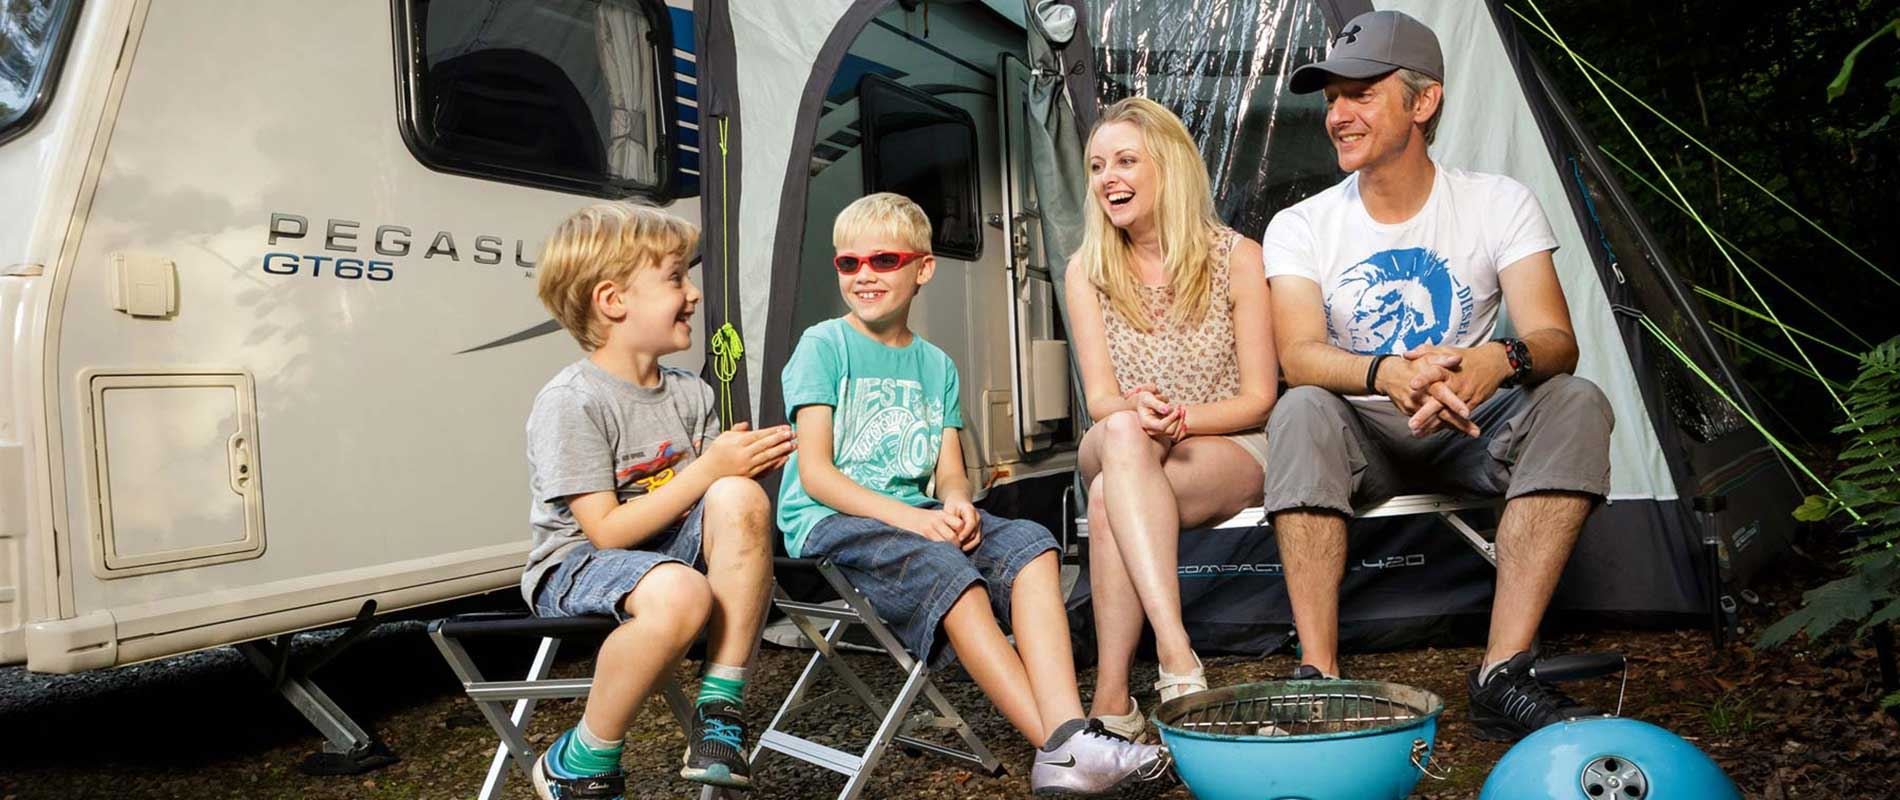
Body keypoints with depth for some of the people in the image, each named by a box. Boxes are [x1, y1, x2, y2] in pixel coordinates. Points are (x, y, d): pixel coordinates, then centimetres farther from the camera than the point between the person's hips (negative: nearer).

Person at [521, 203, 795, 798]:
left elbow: (717, 494, 8)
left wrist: (745, 466, -14)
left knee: (741, 498, -25)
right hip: (577, 564, -6)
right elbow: (607, 531, -20)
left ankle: (719, 712, -19)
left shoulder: (690, 394, 8)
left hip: (673, 547, 6)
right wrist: (708, 469, -22)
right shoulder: (569, 403, -14)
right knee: (678, 593, -39)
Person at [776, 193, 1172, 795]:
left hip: (916, 516, 5)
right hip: (829, 521, -5)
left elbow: (949, 472, 11)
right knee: (947, 569, -33)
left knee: (1030, 544, -20)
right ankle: (1060, 747, -33)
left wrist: (956, 503, -15)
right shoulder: (823, 346, 1)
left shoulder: (936, 365, 17)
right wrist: (906, 517, -21)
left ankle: (1068, 729, -36)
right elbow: (814, 472, -8)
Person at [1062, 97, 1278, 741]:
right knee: (1120, 435, -37)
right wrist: (1139, 415, -27)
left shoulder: (1236, 257, -4)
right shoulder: (1089, 270, 4)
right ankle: (1176, 652, -46)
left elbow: (1258, 398, -5)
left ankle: (1112, 698, -36)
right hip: (1120, 453, 3)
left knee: (1109, 498, -35)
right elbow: (1101, 400, -2)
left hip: (1231, 455, -2)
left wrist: (1176, 419, -23)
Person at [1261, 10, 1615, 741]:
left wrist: (1501, 359, -40)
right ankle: (1319, 674, -33)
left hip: (1472, 433, 1)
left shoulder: (1498, 204, -3)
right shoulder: (1300, 227, -4)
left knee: (1575, 402, -27)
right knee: (1302, 411, -33)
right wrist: (1386, 374, -42)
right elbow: (1299, 356, -20)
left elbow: (1556, 341, -15)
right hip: (1365, 438, -1)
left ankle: (1502, 674, -31)